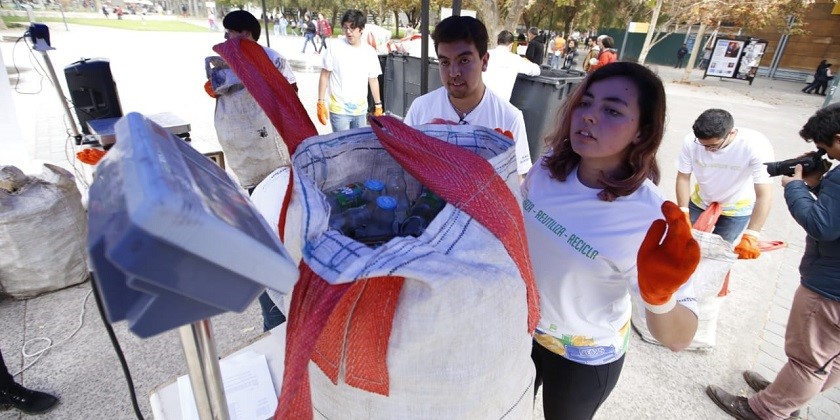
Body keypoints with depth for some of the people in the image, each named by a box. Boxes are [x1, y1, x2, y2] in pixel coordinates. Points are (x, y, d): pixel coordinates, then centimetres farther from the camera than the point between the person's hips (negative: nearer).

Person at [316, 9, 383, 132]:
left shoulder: (369, 51, 2)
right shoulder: (335, 48, -7)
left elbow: (373, 80, 10)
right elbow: (324, 76, -2)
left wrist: (378, 105, 11)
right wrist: (321, 102, -6)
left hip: (361, 109, 4)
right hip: (339, 109, -3)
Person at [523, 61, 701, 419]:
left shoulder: (649, 218, -30)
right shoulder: (548, 166, -16)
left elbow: (678, 339, -26)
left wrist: (659, 296, -47)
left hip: (584, 356, -3)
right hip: (522, 326, 4)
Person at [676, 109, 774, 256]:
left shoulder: (756, 145, -31)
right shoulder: (691, 141, -25)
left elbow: (764, 195, -34)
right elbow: (683, 177, -12)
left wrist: (751, 236, -41)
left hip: (736, 210, -2)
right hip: (699, 203, 2)